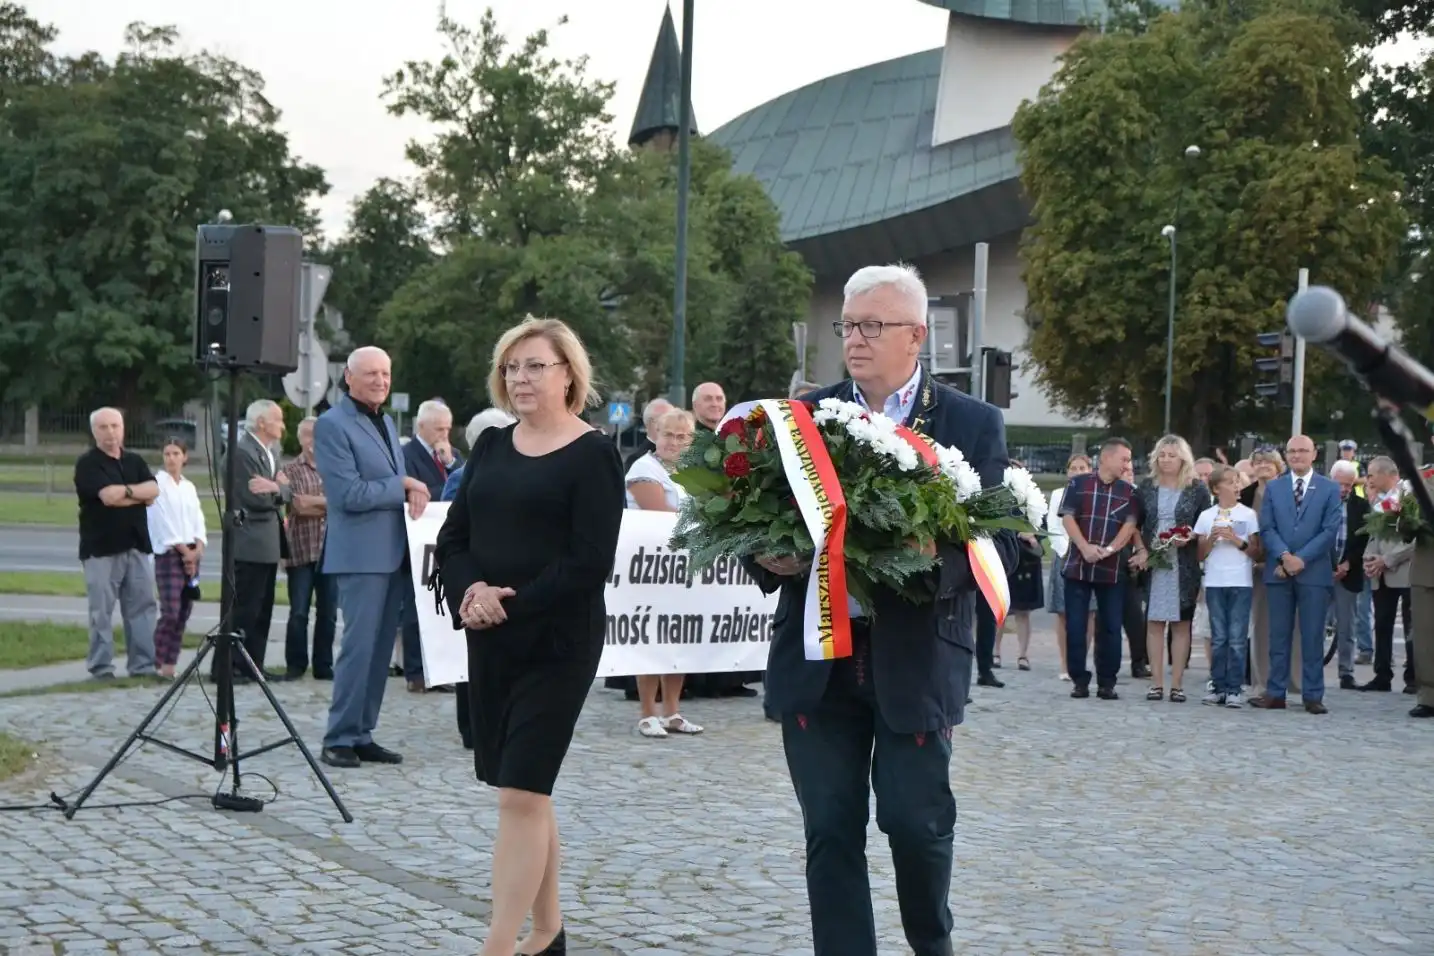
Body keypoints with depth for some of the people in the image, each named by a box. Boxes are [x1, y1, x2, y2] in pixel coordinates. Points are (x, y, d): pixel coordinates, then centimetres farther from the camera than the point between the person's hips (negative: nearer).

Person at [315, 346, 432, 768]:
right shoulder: (332, 425, -9)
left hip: (393, 553, 8)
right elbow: (348, 494, -16)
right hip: (361, 555, -8)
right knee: (359, 645, -9)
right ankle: (340, 740, -3)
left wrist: (414, 492, 3)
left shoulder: (387, 422, 18)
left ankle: (362, 735, 16)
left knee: (380, 648, 9)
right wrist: (403, 487, -10)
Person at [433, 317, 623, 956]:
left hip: (556, 643, -6)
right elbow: (452, 539, 9)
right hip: (489, 640, 6)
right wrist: (471, 589, -11)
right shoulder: (491, 446, 12)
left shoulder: (593, 455, -6)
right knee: (526, 791, 13)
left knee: (521, 794, -10)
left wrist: (513, 606, -18)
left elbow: (590, 563, -14)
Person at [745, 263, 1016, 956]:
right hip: (817, 658, 2)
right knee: (831, 829, 5)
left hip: (916, 659, -2)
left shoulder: (973, 424, 1)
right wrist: (769, 558, -13)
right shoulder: (804, 415, 8)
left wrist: (936, 558, -23)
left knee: (916, 818, 0)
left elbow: (1000, 542, -5)